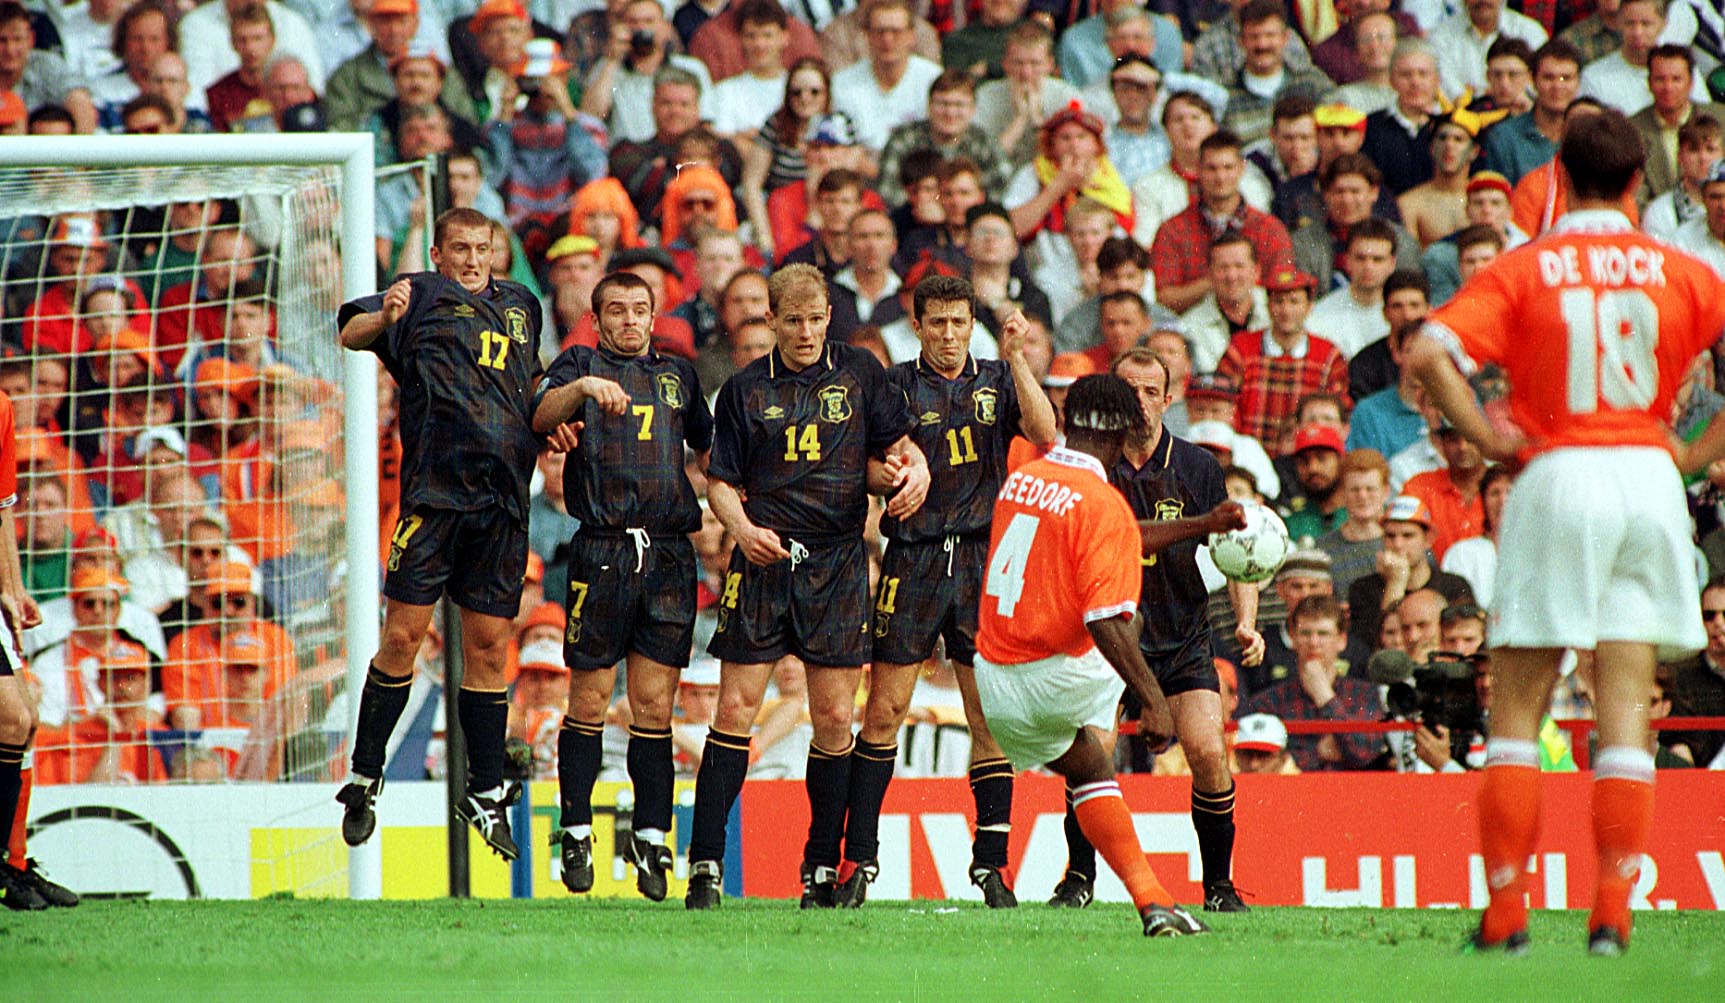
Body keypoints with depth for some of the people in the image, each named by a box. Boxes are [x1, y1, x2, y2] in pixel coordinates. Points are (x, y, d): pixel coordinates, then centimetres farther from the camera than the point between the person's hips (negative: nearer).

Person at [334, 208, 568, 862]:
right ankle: (364, 778, 5)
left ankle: (485, 791, 14)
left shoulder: (521, 305, 20)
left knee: (489, 646, 7)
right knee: (403, 636, -6)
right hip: (435, 488, -4)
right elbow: (351, 334, -9)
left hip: (503, 496, 4)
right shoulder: (423, 295, 4)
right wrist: (383, 318, -31)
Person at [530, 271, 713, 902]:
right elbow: (542, 417, -11)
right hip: (602, 551, -3)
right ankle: (575, 832, 9)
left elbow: (708, 449, 32)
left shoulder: (678, 375, 20)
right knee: (590, 701, 0)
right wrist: (582, 387, -29)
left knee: (654, 706, 0)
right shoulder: (581, 365, 9)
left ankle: (651, 838, 3)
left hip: (670, 554, 3)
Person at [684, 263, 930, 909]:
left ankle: (823, 867, 10)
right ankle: (706, 865, -3)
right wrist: (743, 528, -13)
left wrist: (914, 469, -11)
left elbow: (897, 440, 12)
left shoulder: (858, 373, 8)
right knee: (736, 707, -6)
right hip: (762, 562, -1)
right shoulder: (745, 390, 7)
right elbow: (721, 481, 6)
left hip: (836, 564, 1)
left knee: (834, 719, 0)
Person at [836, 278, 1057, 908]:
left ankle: (991, 862, 5)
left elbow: (1044, 435, -7)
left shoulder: (996, 382, 9)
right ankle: (858, 859, 2)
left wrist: (1016, 359, -13)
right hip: (913, 558, -1)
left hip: (984, 560, 1)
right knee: (884, 712, -3)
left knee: (991, 718, -1)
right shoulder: (897, 386, 5)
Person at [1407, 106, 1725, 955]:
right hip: (1649, 476, 2)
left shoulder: (1523, 270, -2)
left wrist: (1492, 441, -6)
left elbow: (1428, 353, -15)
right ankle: (1612, 913, -3)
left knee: (1516, 709, 5)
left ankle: (1505, 914, 1)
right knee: (1625, 708, 4)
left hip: (1556, 473, -2)